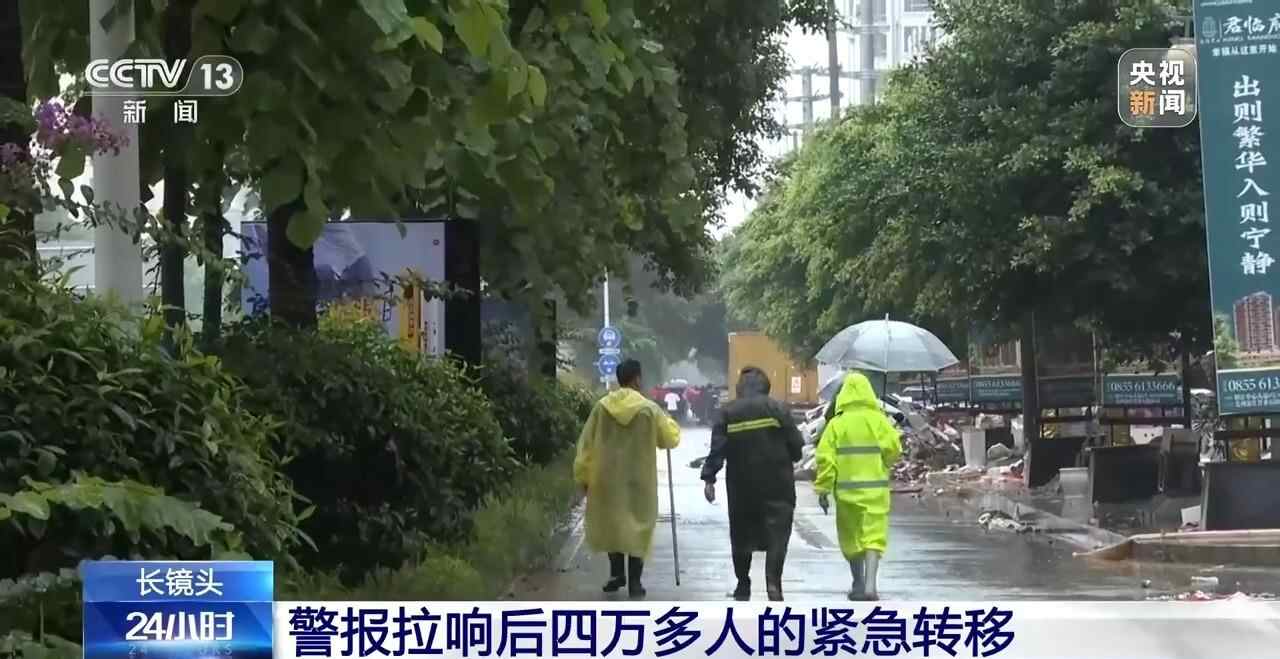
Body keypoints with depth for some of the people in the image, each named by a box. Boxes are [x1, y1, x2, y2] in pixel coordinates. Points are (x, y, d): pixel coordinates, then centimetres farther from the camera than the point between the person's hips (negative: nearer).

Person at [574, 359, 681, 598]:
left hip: (607, 478, 2)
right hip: (639, 479, -2)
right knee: (638, 526, 6)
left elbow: (586, 445, 0)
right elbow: (671, 437, 5)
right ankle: (634, 581, 4)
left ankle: (617, 573, 18)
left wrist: (583, 477, 9)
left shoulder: (602, 406, -3)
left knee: (611, 522, 18)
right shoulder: (649, 409, -8)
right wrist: (668, 422, 27)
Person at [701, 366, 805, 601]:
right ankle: (773, 582, -16)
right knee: (777, 534, -1)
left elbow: (717, 450, -6)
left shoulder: (726, 413, 1)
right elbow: (796, 445, -4)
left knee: (741, 535, 14)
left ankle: (743, 585, 20)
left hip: (741, 487, 2)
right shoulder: (777, 408, -5)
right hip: (776, 485, -2)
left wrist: (709, 478, -5)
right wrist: (792, 460, 15)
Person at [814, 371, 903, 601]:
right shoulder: (878, 420, -4)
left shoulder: (837, 423, -3)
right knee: (873, 536, -2)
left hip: (846, 489, 1)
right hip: (875, 489, -1)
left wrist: (822, 489, -3)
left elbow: (825, 457, -7)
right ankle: (870, 584, -18)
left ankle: (858, 584, 23)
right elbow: (893, 449, -10)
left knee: (851, 537, 15)